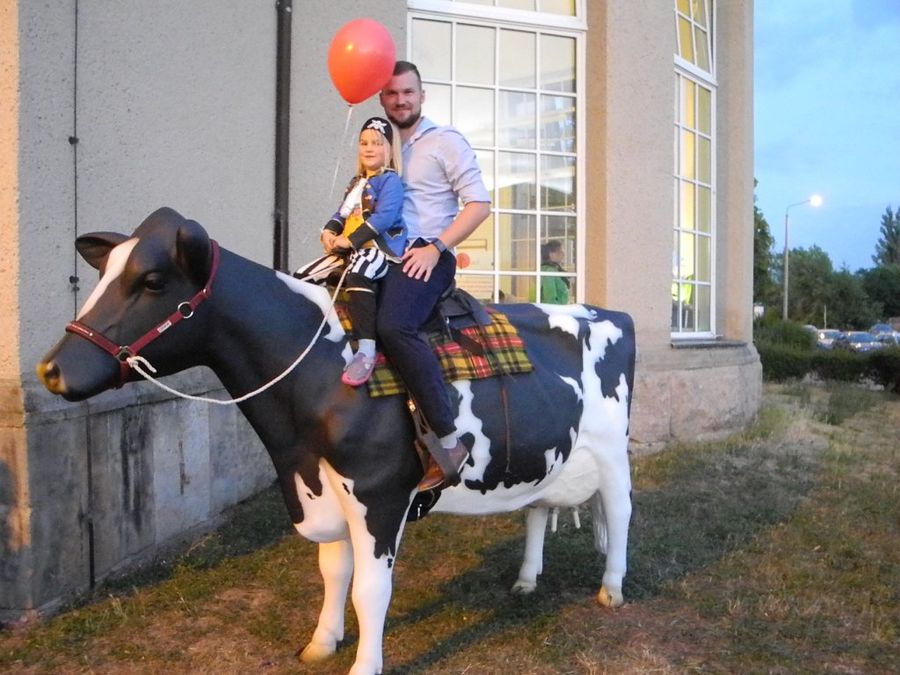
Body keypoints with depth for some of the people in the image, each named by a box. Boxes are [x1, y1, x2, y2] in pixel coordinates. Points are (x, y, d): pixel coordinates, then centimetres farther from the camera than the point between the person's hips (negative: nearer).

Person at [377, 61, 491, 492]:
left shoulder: (445, 141, 6)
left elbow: (479, 204, -3)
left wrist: (435, 247, -14)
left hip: (426, 257, -7)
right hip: (380, 258, 7)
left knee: (393, 326, -34)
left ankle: (448, 444, -32)